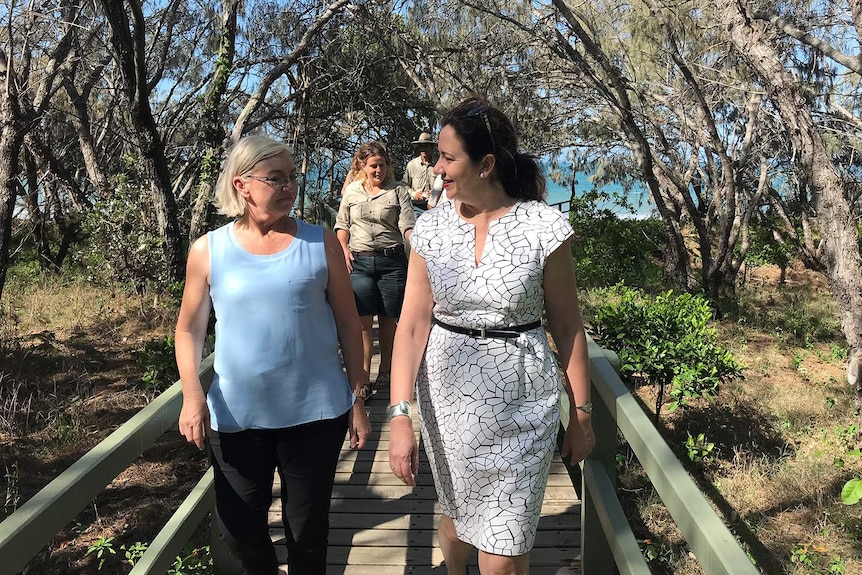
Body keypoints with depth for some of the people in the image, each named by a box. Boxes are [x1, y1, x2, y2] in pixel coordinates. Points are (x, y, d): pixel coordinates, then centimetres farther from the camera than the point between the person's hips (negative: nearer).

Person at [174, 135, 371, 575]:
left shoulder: (321, 244, -3)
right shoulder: (208, 251, -2)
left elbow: (348, 324, 1)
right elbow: (189, 329, 4)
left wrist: (357, 399, 2)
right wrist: (192, 394, -11)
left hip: (316, 411, 0)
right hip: (236, 417, 1)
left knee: (307, 528, 13)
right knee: (238, 529, 14)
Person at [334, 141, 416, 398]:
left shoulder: (398, 190, 2)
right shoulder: (352, 191, 10)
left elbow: (408, 226, -6)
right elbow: (342, 224, 18)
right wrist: (343, 249, 3)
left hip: (392, 261, -1)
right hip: (359, 261, 1)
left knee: (388, 319, 6)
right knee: (363, 320, -4)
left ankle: (384, 373, 22)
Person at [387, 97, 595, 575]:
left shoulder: (543, 226, -10)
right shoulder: (431, 227, -3)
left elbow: (566, 325, -3)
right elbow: (413, 324, -7)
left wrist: (582, 414, 2)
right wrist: (399, 416, -13)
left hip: (520, 401, -2)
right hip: (446, 396, 3)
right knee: (457, 514, 23)